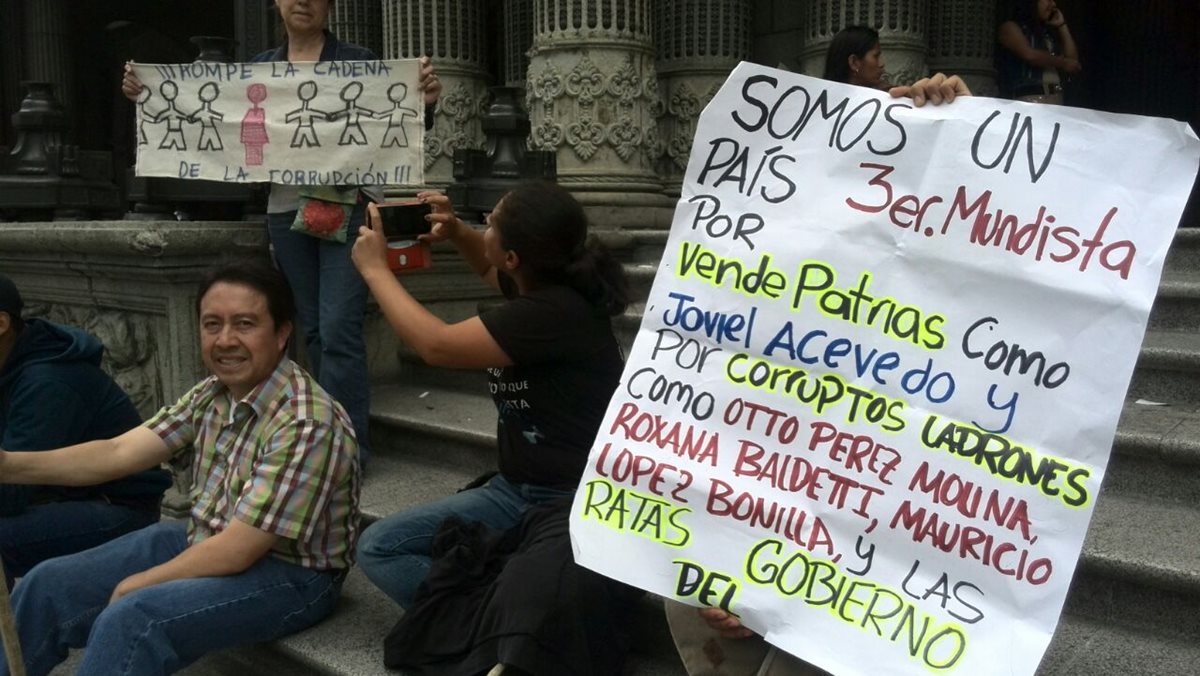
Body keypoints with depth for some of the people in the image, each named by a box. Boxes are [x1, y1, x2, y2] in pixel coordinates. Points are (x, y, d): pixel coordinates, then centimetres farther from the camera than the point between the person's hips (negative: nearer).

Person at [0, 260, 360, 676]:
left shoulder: (306, 423, -26)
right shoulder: (211, 394, 1)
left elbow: (237, 550, -24)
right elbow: (119, 452, -7)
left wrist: (134, 587, -12)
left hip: (289, 575, -8)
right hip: (203, 544, 8)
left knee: (129, 621, -28)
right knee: (47, 586, 4)